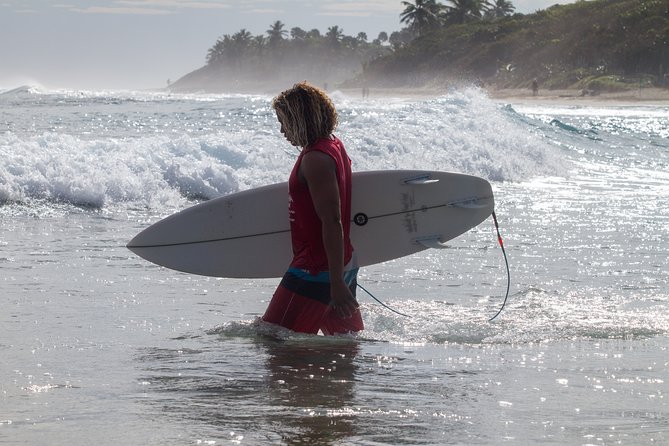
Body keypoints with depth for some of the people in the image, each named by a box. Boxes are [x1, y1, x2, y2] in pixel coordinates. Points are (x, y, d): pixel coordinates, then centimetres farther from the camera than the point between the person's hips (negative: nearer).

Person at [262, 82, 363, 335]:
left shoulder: (315, 159, -20)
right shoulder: (335, 146, 11)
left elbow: (332, 222, -24)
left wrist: (337, 283, -26)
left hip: (316, 271, -10)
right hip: (344, 265, 10)